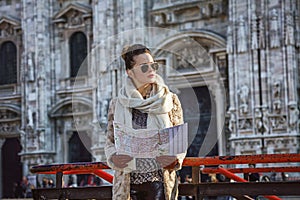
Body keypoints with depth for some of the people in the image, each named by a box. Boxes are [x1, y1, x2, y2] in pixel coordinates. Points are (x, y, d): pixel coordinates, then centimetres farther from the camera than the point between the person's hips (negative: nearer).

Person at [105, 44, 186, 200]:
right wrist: (114, 158, -13)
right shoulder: (117, 104, 6)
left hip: (159, 182, -1)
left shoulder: (170, 100, 5)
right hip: (128, 185, 1)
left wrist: (175, 160, -14)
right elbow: (110, 142, 10)